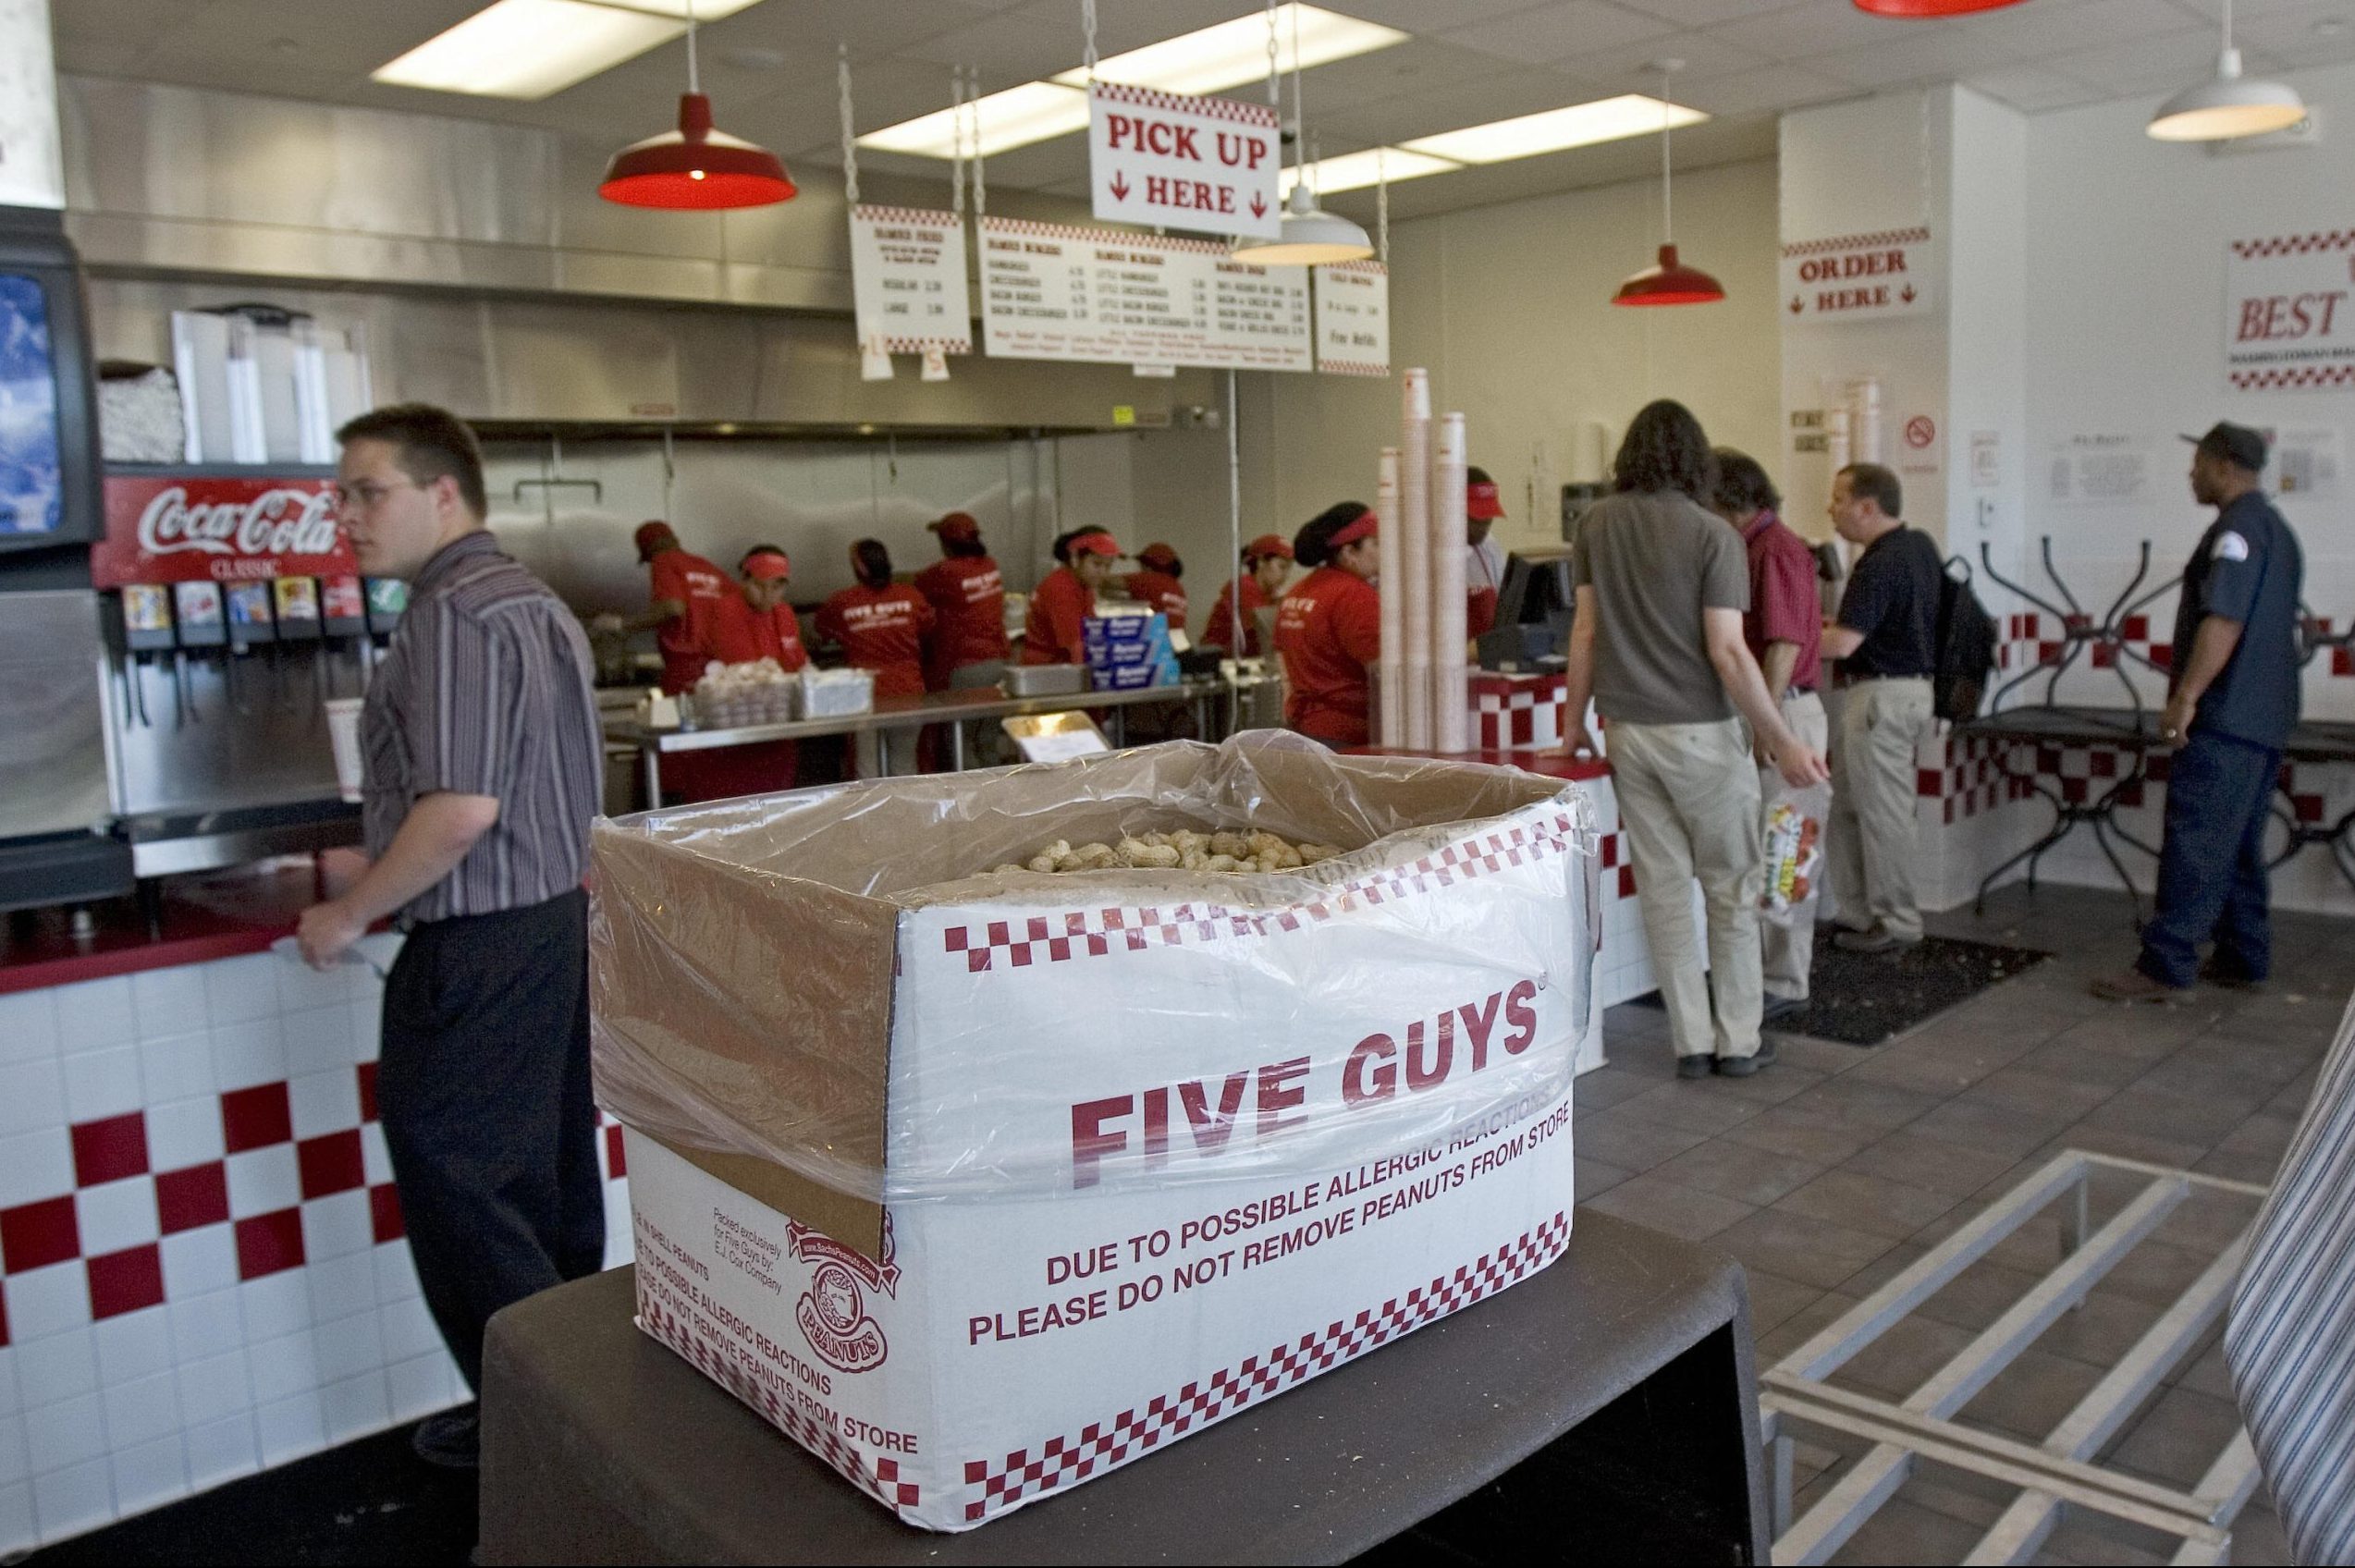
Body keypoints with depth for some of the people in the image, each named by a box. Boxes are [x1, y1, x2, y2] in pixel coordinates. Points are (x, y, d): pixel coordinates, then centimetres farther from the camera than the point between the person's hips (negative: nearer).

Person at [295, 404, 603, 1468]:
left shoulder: (453, 613, -16)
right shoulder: (536, 602, 15)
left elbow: (461, 809, -25)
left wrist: (348, 916, -12)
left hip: (478, 951, -10)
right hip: (563, 915, 10)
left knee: (456, 1192, 0)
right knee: (550, 1187, 17)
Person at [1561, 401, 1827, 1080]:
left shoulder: (1597, 523, 2)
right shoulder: (1712, 535, -10)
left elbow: (1585, 630, 3)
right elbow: (1728, 652, -15)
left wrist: (1575, 721, 11)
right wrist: (1783, 743, -11)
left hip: (1629, 732, 4)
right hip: (1702, 732, -3)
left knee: (1662, 888, 7)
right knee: (1732, 888, 8)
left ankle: (1692, 1042, 12)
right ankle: (1737, 1042, 13)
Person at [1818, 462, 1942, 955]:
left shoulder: (1879, 564, -19)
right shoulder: (1920, 546, 11)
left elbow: (1842, 643, -25)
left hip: (1882, 693, -10)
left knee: (1882, 813, 0)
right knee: (1847, 808, 15)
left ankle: (1897, 924, 10)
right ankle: (1858, 912, 22)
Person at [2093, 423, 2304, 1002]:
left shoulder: (2238, 528, -14)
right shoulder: (2278, 530, 19)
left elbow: (2224, 621, -25)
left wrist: (2185, 696, -25)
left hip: (2225, 720, -10)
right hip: (2265, 719, 10)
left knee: (2194, 844, -10)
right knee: (2239, 846, 15)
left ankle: (2164, 966, -10)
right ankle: (2244, 958, 20)